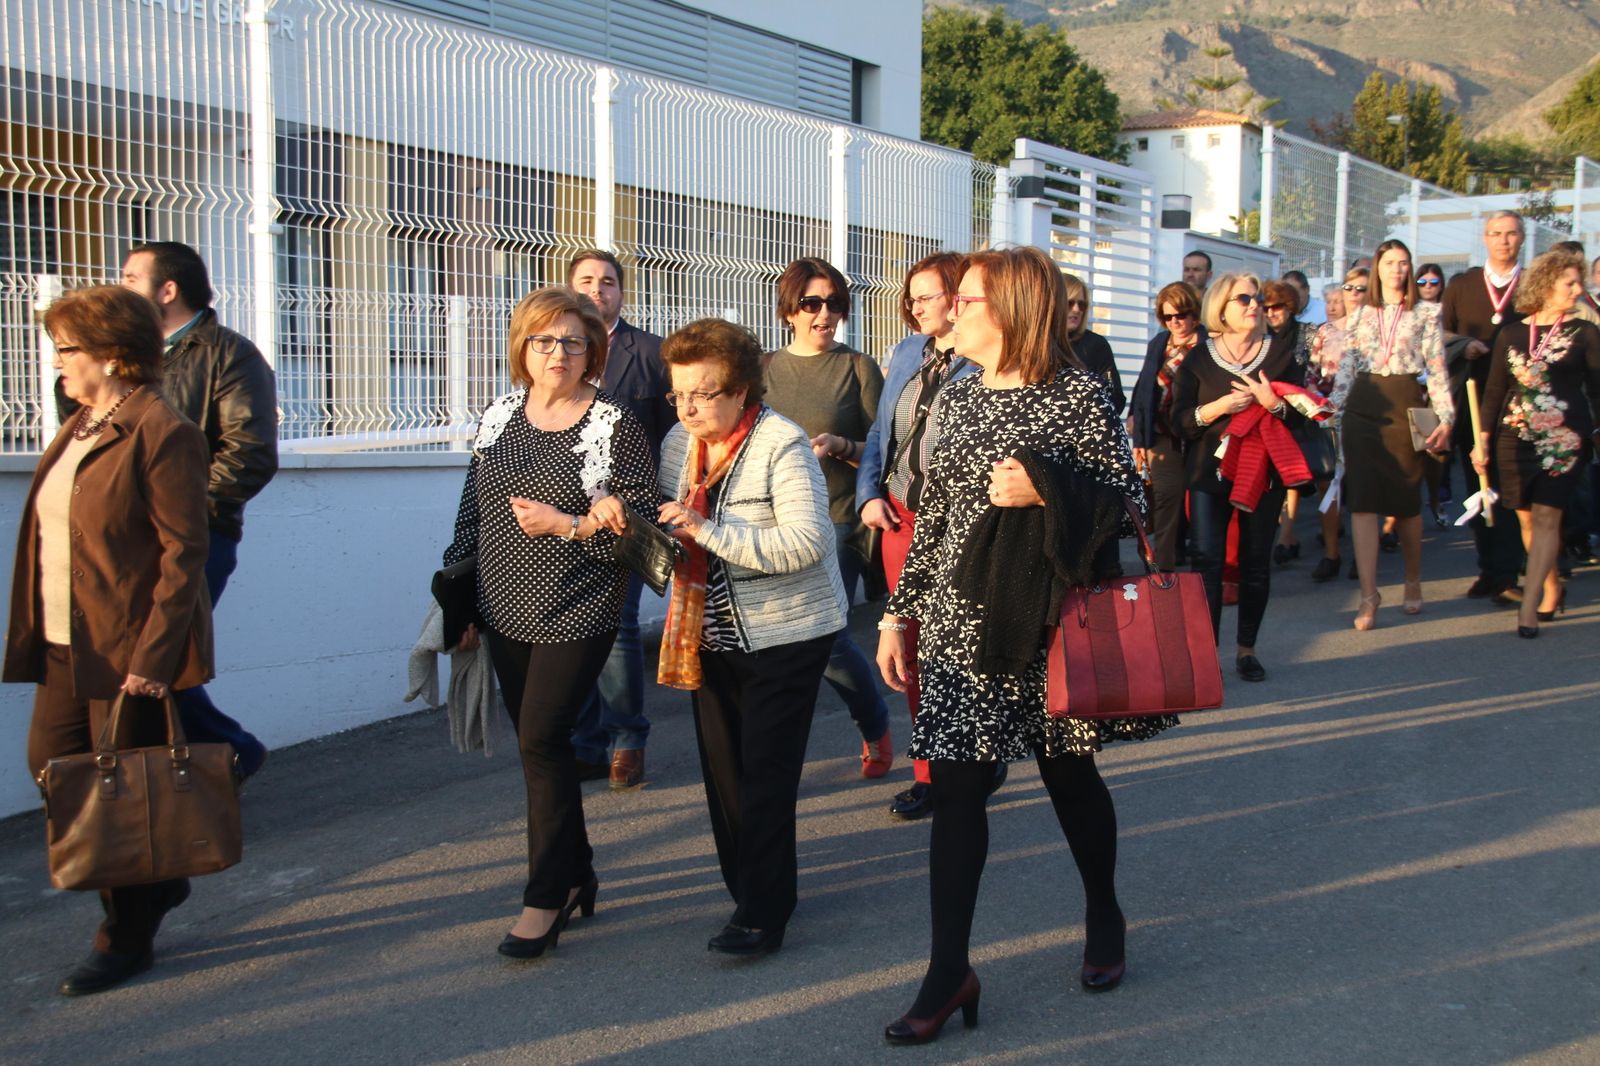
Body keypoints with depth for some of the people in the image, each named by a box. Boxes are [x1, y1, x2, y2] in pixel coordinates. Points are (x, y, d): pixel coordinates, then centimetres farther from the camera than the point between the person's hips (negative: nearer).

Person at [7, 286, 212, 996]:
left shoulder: (161, 433, -14)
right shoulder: (79, 429, 13)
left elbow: (183, 553, -17)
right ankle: (153, 883, 31)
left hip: (130, 651, -9)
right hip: (65, 646, 9)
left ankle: (127, 938, 18)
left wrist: (152, 655, -20)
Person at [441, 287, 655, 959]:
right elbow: (471, 511, 13)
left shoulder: (615, 426, -8)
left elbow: (641, 524, -11)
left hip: (578, 613, -6)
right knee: (536, 744, 11)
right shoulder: (500, 416, 7)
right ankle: (576, 875, 26)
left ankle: (546, 897, 4)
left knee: (543, 739, -9)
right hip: (505, 611, 6)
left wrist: (567, 526, -20)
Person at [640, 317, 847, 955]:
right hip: (712, 634, 7)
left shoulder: (782, 446, -16)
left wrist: (708, 530, -28)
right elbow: (669, 531, 18)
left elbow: (806, 542, -26)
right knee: (722, 766, 11)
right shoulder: (679, 444, 6)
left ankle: (763, 913, 2)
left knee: (766, 772, -6)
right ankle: (750, 884, 27)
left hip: (786, 634, -7)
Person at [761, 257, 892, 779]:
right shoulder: (765, 368, 11)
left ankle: (875, 725, 22)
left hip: (836, 521, -3)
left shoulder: (857, 367, 2)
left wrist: (840, 446, -16)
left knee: (825, 636, -6)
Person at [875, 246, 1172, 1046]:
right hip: (960, 621, 4)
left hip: (1048, 622, -4)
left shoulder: (1077, 394, -7)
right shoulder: (960, 395, 9)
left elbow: (1128, 499, -6)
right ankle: (949, 971, 7)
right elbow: (933, 511, 12)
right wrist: (899, 613, 10)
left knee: (1067, 770, 11)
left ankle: (1103, 917, 38)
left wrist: (1044, 491, -21)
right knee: (954, 784, 0)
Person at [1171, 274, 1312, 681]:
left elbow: (1300, 414, 2)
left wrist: (1273, 403, -18)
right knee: (1206, 560, -7)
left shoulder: (1281, 353, 6)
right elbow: (1180, 418, -1)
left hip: (1264, 473, 1)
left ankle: (1246, 649, 16)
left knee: (1256, 563, 5)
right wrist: (1217, 408, -18)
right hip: (1209, 470, -1)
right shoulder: (1198, 360, 4)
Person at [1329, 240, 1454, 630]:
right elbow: (1346, 367, 12)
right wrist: (1332, 409, 5)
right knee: (1362, 499, -7)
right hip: (1363, 408, 2)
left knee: (1406, 500, 5)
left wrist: (1445, 416, -5)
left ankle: (1413, 580, 28)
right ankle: (1369, 594, -5)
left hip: (1405, 407, -1)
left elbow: (1437, 367, 1)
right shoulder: (1360, 315, 13)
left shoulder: (1425, 313, 6)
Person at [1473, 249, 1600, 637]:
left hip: (1564, 438, -3)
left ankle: (1529, 607, -12)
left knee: (1546, 516, -12)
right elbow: (1494, 391, 10)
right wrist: (1483, 439, 5)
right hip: (1515, 437, 3)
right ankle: (1553, 590, 26)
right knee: (1526, 518, 7)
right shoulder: (1511, 334, 8)